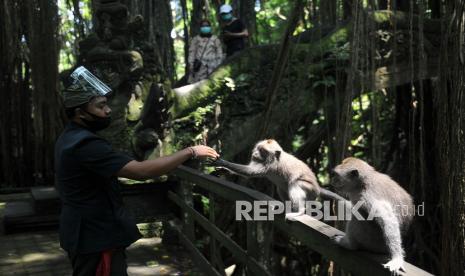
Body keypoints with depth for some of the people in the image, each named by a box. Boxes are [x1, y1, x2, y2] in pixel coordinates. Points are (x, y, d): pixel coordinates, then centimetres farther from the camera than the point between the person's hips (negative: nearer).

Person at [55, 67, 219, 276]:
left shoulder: (71, 138, 8)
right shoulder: (85, 144, -26)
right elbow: (142, 171, -33)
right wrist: (190, 152, -26)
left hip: (88, 233, 11)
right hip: (96, 238, -10)